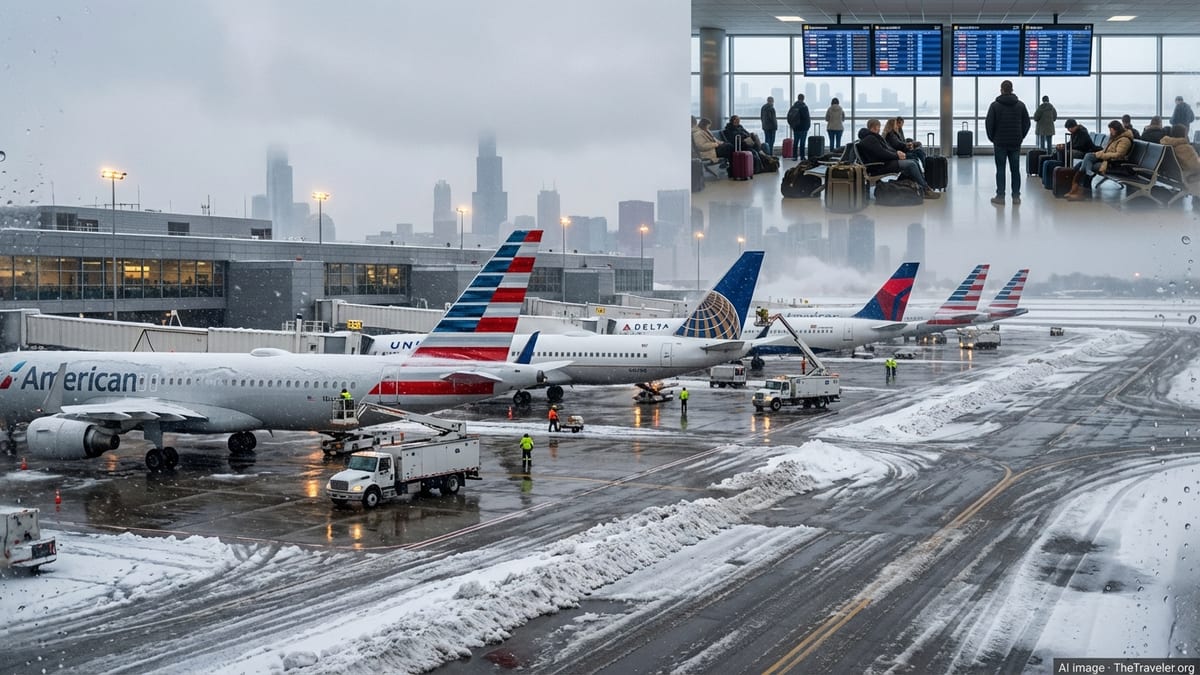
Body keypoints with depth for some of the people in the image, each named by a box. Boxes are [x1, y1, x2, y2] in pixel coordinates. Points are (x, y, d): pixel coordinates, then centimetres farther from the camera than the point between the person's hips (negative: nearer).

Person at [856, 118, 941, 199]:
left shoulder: (874, 137, 20)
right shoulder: (870, 139, -15)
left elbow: (887, 149, 23)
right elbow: (882, 154, -22)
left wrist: (897, 152, 4)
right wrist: (897, 155, -11)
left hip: (886, 161, 11)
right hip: (880, 166, -11)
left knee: (914, 161, 5)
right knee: (911, 164, -19)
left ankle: (925, 185, 1)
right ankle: (925, 190, -16)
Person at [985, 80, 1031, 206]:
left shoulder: (995, 105, -5)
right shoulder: (1020, 105, 4)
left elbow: (989, 124, -6)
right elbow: (1027, 123, 5)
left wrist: (992, 138, 7)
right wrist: (1020, 137, 14)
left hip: (1000, 143, -2)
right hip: (1015, 143, 2)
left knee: (1000, 170, 2)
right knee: (1015, 170, 6)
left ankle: (1000, 196, -1)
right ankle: (1016, 196, 5)